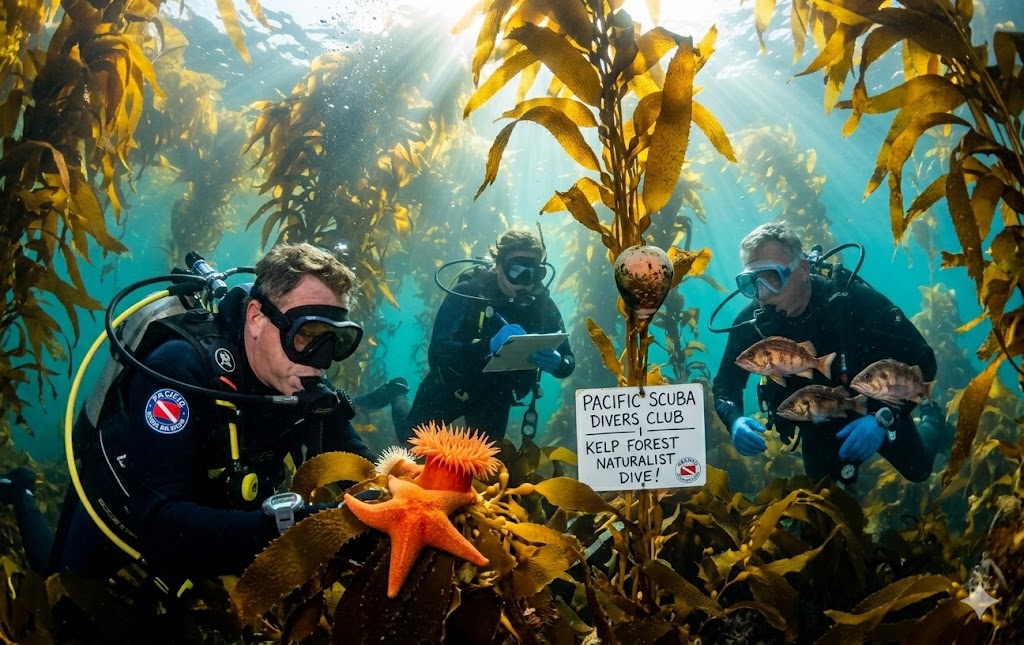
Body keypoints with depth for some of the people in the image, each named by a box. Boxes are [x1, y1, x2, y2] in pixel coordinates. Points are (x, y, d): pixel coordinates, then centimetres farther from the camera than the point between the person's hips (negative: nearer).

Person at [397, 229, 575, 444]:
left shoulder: (543, 304, -16)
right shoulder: (468, 293, -26)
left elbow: (568, 362, -14)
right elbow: (437, 352, -36)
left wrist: (556, 363, -40)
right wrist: (489, 345, -51)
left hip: (495, 397, 2)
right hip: (450, 386, -2)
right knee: (411, 439, 19)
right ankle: (398, 395, 50)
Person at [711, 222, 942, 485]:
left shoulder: (853, 299, -32)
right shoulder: (752, 322, -24)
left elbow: (920, 359, -28)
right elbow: (725, 384, -12)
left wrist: (884, 417, -41)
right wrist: (735, 420, -35)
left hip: (878, 410, -1)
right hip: (819, 427, 2)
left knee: (918, 471, 22)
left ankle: (930, 419, 54)